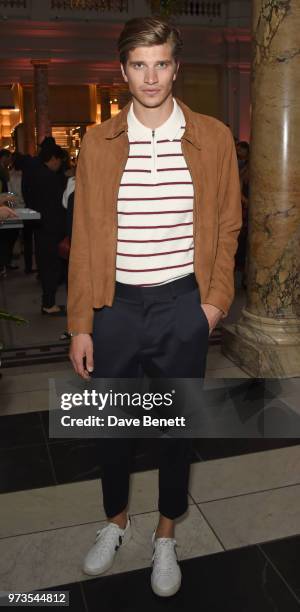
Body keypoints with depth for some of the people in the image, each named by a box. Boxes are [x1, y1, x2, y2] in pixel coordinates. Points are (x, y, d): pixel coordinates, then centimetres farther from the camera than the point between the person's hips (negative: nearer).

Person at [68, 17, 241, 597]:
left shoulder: (213, 137, -1)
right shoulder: (98, 142, 0)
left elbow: (227, 224, 5)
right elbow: (85, 235, 0)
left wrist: (216, 299, -3)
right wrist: (79, 325, -1)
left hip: (183, 306, 0)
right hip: (115, 306, 1)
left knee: (178, 426, 13)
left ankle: (166, 535, 37)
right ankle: (116, 522, 42)